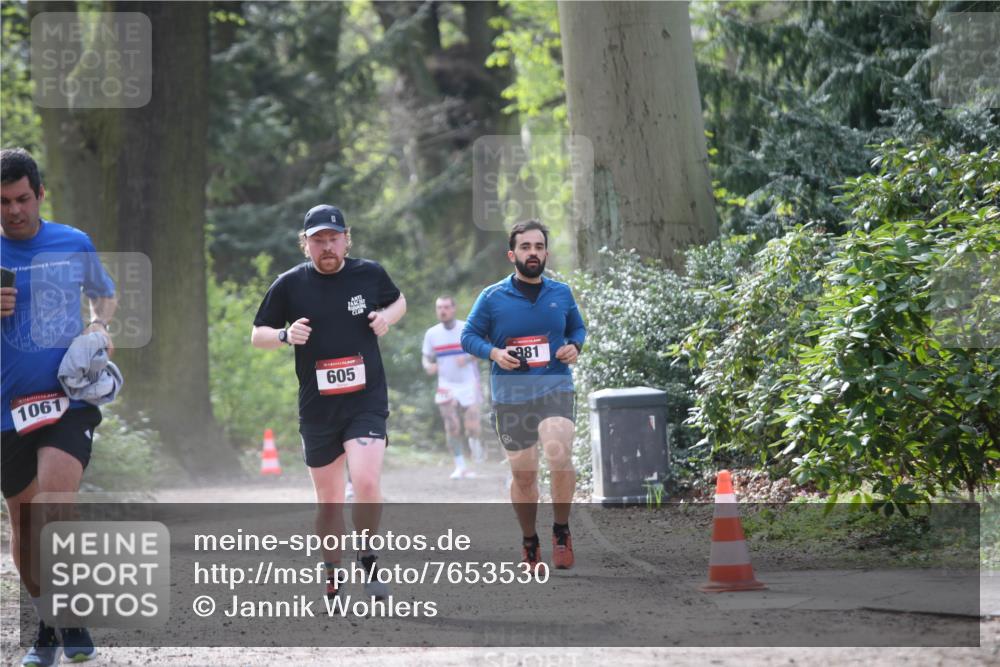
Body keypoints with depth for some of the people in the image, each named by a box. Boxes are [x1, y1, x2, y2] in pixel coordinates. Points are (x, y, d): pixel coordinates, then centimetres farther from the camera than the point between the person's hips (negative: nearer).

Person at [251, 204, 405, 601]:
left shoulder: (370, 274, 2)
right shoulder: (290, 284, 0)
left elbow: (398, 301, 22)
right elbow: (257, 336, 7)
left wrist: (387, 317, -1)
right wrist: (285, 335, -14)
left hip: (367, 401, -1)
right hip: (317, 408, 1)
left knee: (367, 482, -21)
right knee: (328, 500, 8)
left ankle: (368, 561, -1)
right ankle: (333, 574, 27)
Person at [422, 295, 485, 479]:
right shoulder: (432, 333, 1)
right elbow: (426, 357, 7)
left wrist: (468, 358, -23)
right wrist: (428, 366, -17)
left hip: (468, 383, -2)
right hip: (446, 385, 2)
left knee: (471, 427, -8)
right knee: (452, 426, -8)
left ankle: (475, 442, 29)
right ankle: (460, 467, 2)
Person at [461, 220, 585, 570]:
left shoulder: (561, 293, 7)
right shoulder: (492, 297, 0)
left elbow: (577, 327, 21)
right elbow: (468, 336, 5)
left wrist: (574, 346, -1)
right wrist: (493, 353, -13)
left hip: (555, 387, 0)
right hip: (510, 396, 0)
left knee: (559, 455, -25)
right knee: (523, 475, 7)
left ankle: (561, 531, -5)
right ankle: (530, 544, 28)